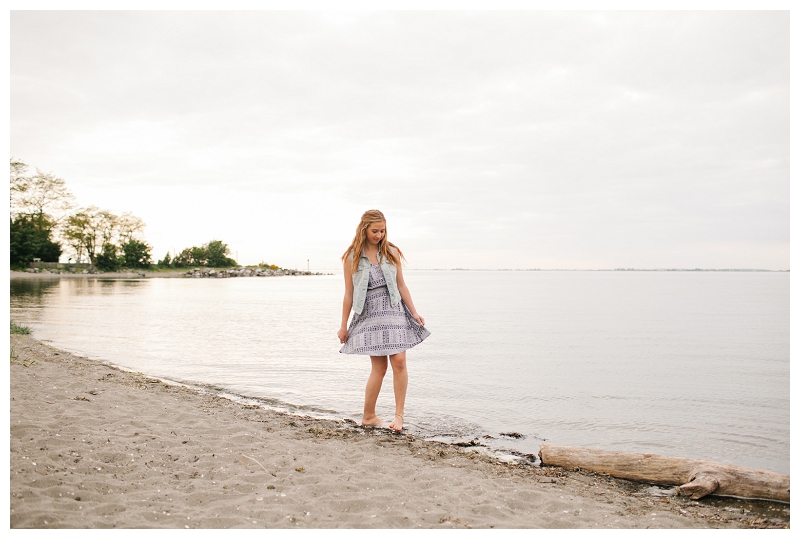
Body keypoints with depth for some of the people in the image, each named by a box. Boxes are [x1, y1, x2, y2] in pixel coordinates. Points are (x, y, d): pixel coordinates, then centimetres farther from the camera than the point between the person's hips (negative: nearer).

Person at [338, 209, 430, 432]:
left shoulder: (391, 252, 5)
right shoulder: (352, 257, 0)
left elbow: (401, 285, 9)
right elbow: (348, 293, 4)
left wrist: (414, 312, 3)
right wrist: (343, 325, 5)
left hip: (393, 309, 2)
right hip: (369, 313, -2)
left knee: (398, 361, -9)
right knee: (379, 366, -2)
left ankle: (399, 414, 2)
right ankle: (368, 416, 14)